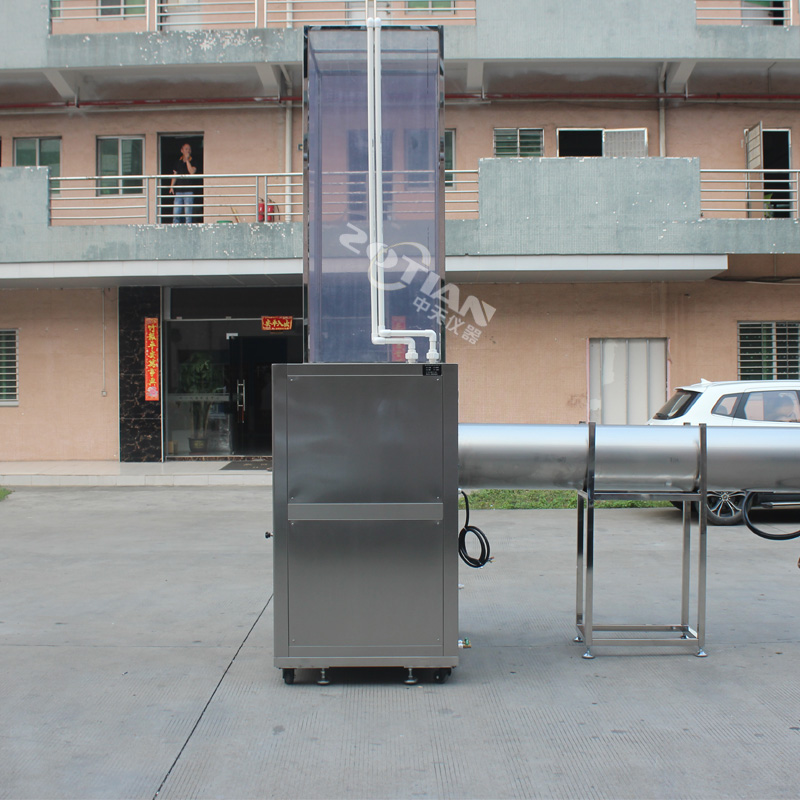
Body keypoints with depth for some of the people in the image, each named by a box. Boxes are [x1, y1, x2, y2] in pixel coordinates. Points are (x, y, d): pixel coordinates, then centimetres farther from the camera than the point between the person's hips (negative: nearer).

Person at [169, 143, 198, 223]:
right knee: (176, 212, -1)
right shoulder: (178, 162, 15)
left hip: (189, 190, -3)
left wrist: (187, 160, -9)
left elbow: (192, 172, -14)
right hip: (178, 191, 3)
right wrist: (172, 186, 7)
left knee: (188, 212, -5)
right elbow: (175, 175, 19)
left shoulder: (193, 162, 5)